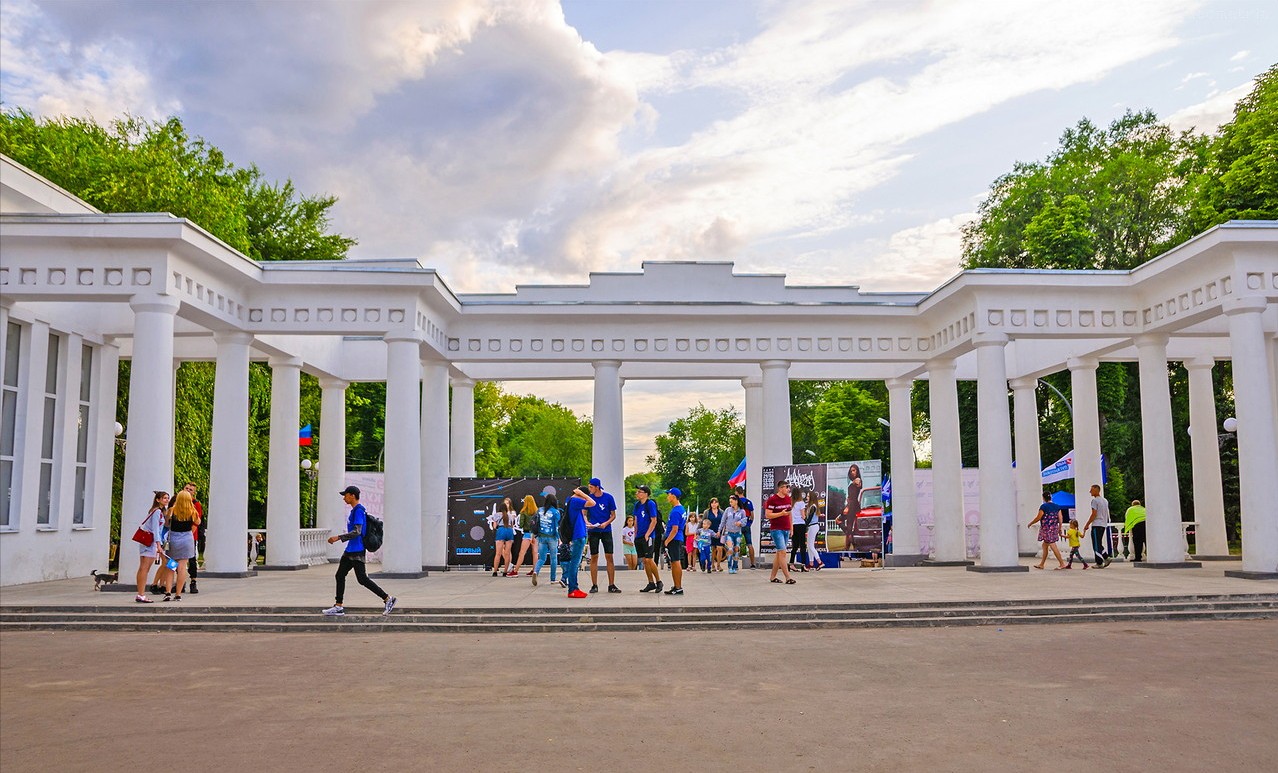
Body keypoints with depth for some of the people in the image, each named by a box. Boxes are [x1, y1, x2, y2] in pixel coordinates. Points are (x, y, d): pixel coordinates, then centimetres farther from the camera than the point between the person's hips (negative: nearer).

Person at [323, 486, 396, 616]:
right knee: (340, 576, 10)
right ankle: (338, 606, 15)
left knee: (362, 579, -8)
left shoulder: (359, 510, -16)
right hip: (350, 551, 10)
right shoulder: (354, 510, 16)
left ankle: (388, 598, -2)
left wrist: (338, 537, -23)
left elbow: (357, 532, -23)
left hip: (357, 551, -10)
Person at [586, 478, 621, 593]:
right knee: (594, 558, 2)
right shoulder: (589, 497, 0)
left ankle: (611, 585, 2)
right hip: (593, 531, 1)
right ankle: (594, 585, 9)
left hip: (606, 530, -1)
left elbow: (613, 515, 3)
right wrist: (587, 523, -13)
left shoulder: (608, 497, -2)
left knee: (609, 557, -3)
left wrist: (606, 523, -14)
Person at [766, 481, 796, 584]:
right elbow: (768, 515, -13)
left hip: (786, 529, 7)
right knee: (782, 552, -11)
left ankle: (773, 577, 17)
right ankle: (788, 578, -10)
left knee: (779, 553, 10)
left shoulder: (788, 499, 12)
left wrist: (791, 527, 17)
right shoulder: (772, 499, -10)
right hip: (776, 529, -7)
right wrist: (781, 514, -20)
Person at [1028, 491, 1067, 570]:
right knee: (1045, 545, 16)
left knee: (1053, 546, -6)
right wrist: (1059, 529, 16)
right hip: (1054, 528, 8)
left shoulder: (1043, 506, -12)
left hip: (1047, 528, -8)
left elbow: (1038, 518, -11)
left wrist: (1030, 523, 4)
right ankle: (1041, 564, 22)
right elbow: (1060, 519, 7)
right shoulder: (1057, 506, 8)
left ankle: (1062, 564, -8)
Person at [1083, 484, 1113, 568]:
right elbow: (1107, 514, 20)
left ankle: (1099, 563, -3)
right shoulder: (1105, 500, 15)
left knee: (1096, 545, -4)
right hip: (1104, 525, 9)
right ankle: (1107, 557, 4)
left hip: (1096, 525, -9)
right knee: (1099, 544, 16)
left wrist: (1087, 525, -11)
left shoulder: (1095, 500, -12)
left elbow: (1094, 514, -16)